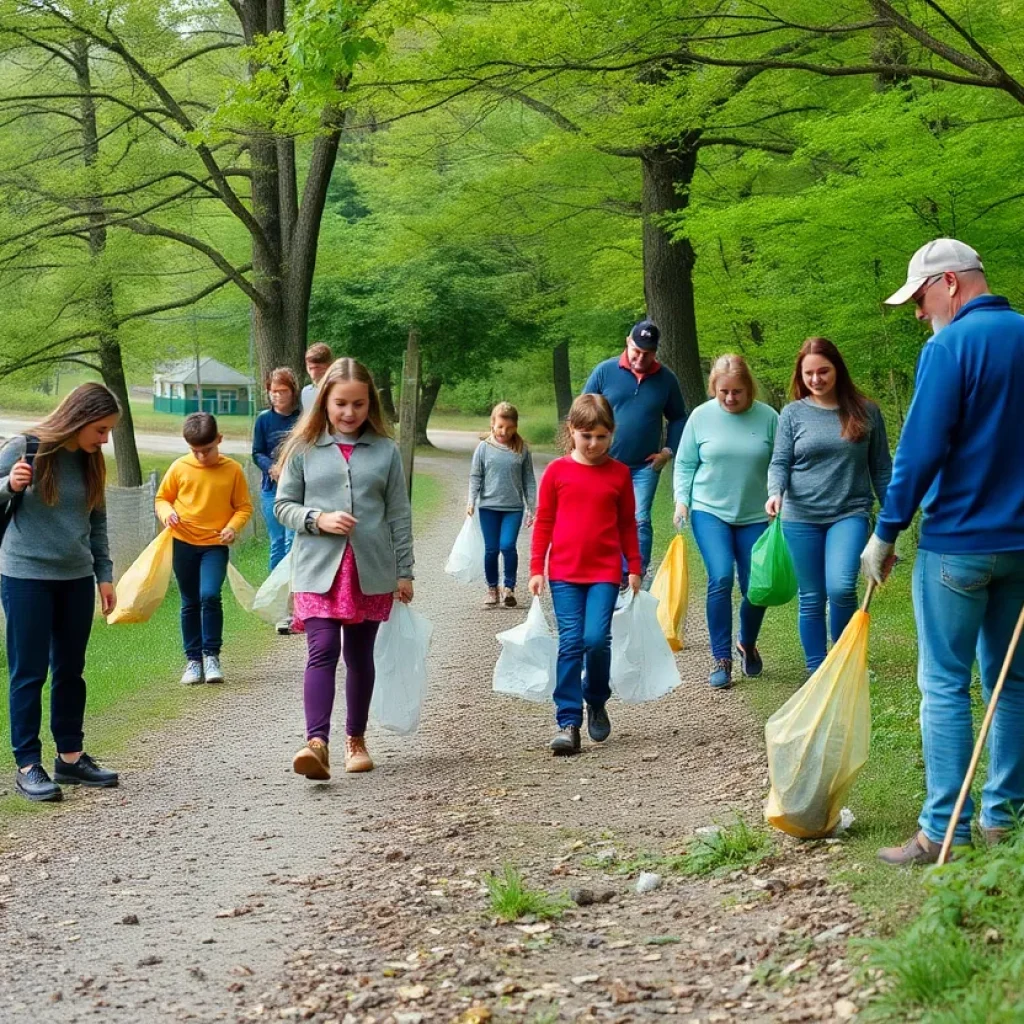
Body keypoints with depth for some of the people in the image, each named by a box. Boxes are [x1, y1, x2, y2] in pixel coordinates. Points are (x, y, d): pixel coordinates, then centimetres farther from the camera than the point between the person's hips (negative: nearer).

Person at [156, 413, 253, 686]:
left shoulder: (232, 470, -3)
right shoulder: (180, 467, -1)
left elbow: (244, 507, 4)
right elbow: (162, 498, 9)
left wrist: (233, 527, -14)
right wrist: (167, 513, -12)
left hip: (215, 544, -2)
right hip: (184, 543, 2)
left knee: (210, 596, -19)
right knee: (190, 603, 9)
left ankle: (211, 655, -6)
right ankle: (193, 659, 19)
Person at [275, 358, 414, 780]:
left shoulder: (385, 451, 4)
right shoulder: (303, 449, 2)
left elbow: (399, 514, 7)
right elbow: (283, 505, 5)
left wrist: (404, 572, 7)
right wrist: (319, 520, -13)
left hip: (371, 572, 2)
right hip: (319, 570, -2)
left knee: (360, 656, 12)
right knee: (322, 652, -15)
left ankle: (356, 739, 26)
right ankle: (317, 743, -24)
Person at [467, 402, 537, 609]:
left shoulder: (522, 450, 1)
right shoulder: (484, 448, 0)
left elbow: (528, 480, 6)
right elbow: (475, 476, 3)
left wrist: (532, 507, 5)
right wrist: (471, 502, -8)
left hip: (514, 507, -1)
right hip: (489, 506, 1)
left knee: (507, 546, -13)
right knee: (491, 549, 5)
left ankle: (509, 588, 1)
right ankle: (492, 589, 19)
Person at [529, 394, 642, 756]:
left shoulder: (619, 473, 5)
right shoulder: (557, 471, 2)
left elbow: (628, 524, 12)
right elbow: (543, 522, 6)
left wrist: (634, 567, 12)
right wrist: (536, 569, 3)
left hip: (605, 572, 0)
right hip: (564, 573, 0)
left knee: (596, 638, -12)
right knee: (570, 644, -4)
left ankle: (597, 703, 16)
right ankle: (568, 724, -1)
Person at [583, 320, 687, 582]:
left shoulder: (666, 379, 0)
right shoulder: (605, 371, -3)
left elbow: (678, 419, 12)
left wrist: (669, 451, 1)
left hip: (645, 466, 0)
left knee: (640, 521, -8)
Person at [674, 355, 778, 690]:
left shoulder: (768, 417, -2)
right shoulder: (701, 416, -1)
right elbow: (685, 464, 6)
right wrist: (682, 500, -5)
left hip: (755, 516, 1)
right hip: (709, 512, -1)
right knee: (720, 579, -17)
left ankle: (747, 645, 33)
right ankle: (722, 659, -7)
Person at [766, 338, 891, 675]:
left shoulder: (865, 412, 3)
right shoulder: (793, 413, 3)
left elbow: (881, 468, 8)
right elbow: (779, 462, 2)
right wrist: (776, 492, -19)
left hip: (850, 514, -1)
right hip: (802, 518, 1)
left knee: (841, 587, -20)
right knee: (811, 598, 5)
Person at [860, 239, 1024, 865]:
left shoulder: (951, 347, -13)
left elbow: (920, 452, -17)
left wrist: (886, 534, -9)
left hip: (958, 544, -7)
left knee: (945, 684, -1)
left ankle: (944, 830, 0)